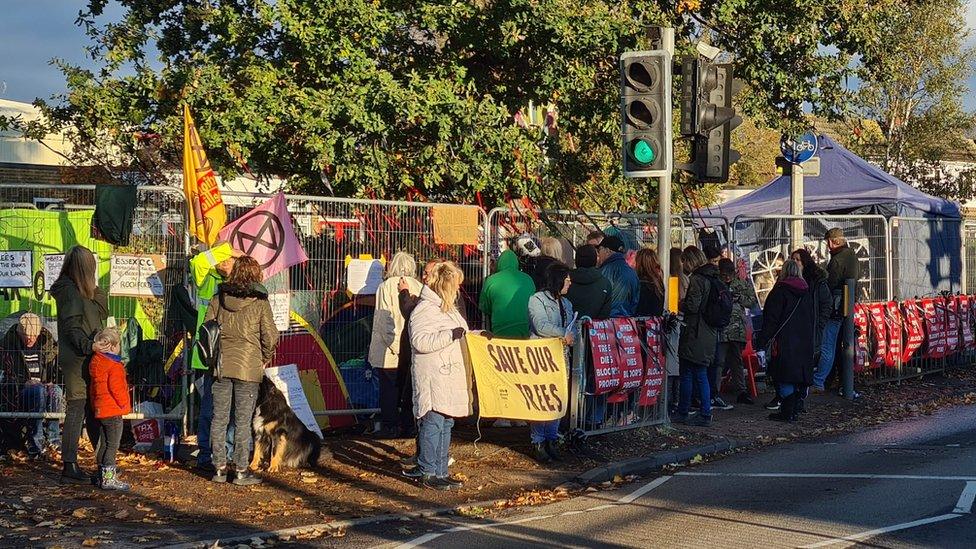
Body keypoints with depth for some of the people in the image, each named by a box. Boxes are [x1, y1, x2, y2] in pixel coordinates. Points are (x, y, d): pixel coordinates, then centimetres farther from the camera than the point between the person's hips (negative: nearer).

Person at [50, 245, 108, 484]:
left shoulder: (80, 290, 14)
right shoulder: (69, 291, -14)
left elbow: (102, 314, 17)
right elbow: (72, 328, -19)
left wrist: (96, 291, 5)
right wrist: (89, 347, -24)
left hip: (85, 359, 10)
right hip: (76, 360, -10)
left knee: (92, 410, 14)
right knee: (76, 410, -7)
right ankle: (69, 467, -4)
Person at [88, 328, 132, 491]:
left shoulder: (96, 362, 11)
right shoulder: (114, 366, -18)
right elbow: (116, 388, -22)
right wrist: (124, 404, -8)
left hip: (100, 410, 9)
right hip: (113, 411, -9)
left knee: (103, 443, 15)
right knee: (112, 445, -6)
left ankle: (103, 476, 21)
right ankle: (109, 478, -7)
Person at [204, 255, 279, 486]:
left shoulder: (218, 298, 1)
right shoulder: (260, 302, -8)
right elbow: (270, 337, -7)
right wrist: (264, 359, 10)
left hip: (221, 365, 3)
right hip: (248, 367, -3)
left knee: (219, 418, 10)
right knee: (243, 421, 2)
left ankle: (219, 468, 15)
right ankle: (241, 471, 6)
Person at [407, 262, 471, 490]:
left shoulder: (448, 308, 19)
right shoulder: (425, 309, -14)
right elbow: (420, 341, -25)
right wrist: (451, 335, -23)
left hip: (450, 376, 10)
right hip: (433, 377, -10)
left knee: (446, 423, 11)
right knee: (433, 423, -9)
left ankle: (440, 471, 16)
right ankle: (428, 473, -4)